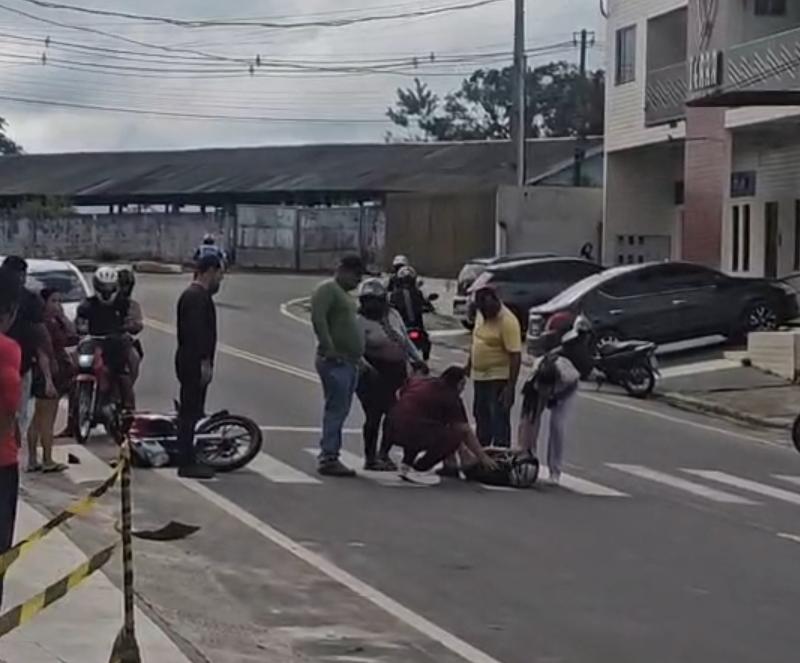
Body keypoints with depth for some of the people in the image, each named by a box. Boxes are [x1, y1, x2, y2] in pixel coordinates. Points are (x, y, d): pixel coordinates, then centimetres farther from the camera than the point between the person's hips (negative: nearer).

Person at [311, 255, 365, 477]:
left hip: (349, 362, 10)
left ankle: (330, 458, 13)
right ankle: (328, 458, -13)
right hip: (335, 361, -10)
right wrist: (329, 348, -25)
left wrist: (359, 357, 22)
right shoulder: (327, 289, -8)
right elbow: (318, 318, -22)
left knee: (340, 411, 9)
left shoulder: (343, 293, 24)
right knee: (336, 410, -12)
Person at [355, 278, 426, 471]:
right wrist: (366, 368, -30)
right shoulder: (359, 321, -6)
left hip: (396, 374, 6)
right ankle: (370, 457, 8)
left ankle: (383, 453, 20)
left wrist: (418, 359, 16)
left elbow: (406, 341, 24)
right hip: (373, 376, -6)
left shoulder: (393, 315, 14)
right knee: (374, 416, -5)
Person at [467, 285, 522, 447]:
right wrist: (469, 365, 24)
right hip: (480, 377, 9)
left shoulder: (508, 322, -20)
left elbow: (516, 356, -22)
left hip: (498, 379, -9)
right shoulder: (481, 315, 6)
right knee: (481, 417, 19)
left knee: (499, 421, -8)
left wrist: (510, 387, -25)